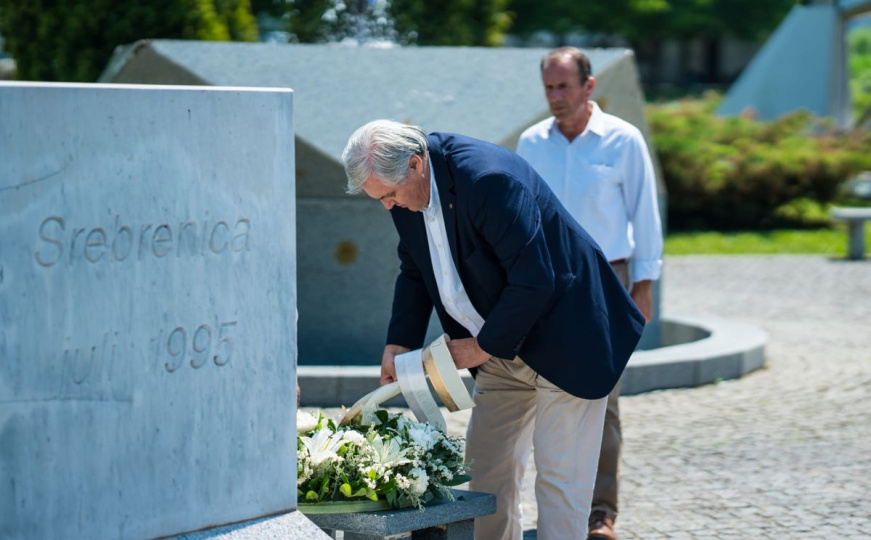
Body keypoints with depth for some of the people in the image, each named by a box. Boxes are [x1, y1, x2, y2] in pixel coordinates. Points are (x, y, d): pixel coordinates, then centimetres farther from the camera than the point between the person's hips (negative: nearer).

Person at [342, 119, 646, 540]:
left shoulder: (488, 179, -31)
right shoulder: (405, 189, -4)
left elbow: (534, 281, -29)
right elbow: (414, 271, 12)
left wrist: (483, 346, -19)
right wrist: (399, 343, -1)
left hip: (562, 340, -8)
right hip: (500, 348, 8)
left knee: (559, 475, -6)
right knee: (487, 470, 9)